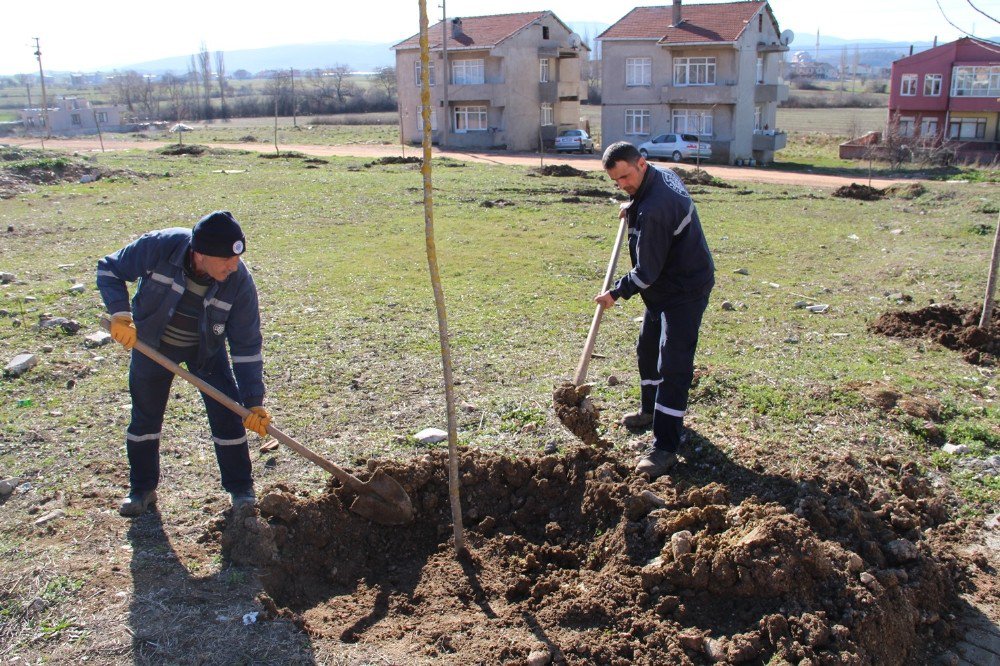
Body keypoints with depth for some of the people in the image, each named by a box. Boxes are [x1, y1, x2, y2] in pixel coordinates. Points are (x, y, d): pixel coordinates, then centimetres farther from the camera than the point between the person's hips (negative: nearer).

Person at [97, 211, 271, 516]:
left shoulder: (239, 281, -30)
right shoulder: (159, 247, -33)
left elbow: (247, 346, -23)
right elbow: (109, 268, -15)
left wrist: (254, 402, -25)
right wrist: (120, 314, -31)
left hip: (207, 349, 0)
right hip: (151, 344, 1)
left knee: (228, 415, -6)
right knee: (145, 417, 11)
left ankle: (241, 491, 13)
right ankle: (141, 489, 32)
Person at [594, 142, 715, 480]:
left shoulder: (653, 209, -31)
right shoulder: (661, 173, 1)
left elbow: (646, 272, -25)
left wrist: (616, 293, -11)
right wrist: (633, 208, 14)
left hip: (685, 291, -11)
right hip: (666, 287, 11)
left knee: (673, 366, -12)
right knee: (648, 349, 23)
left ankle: (665, 448, -10)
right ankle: (652, 411, 43)